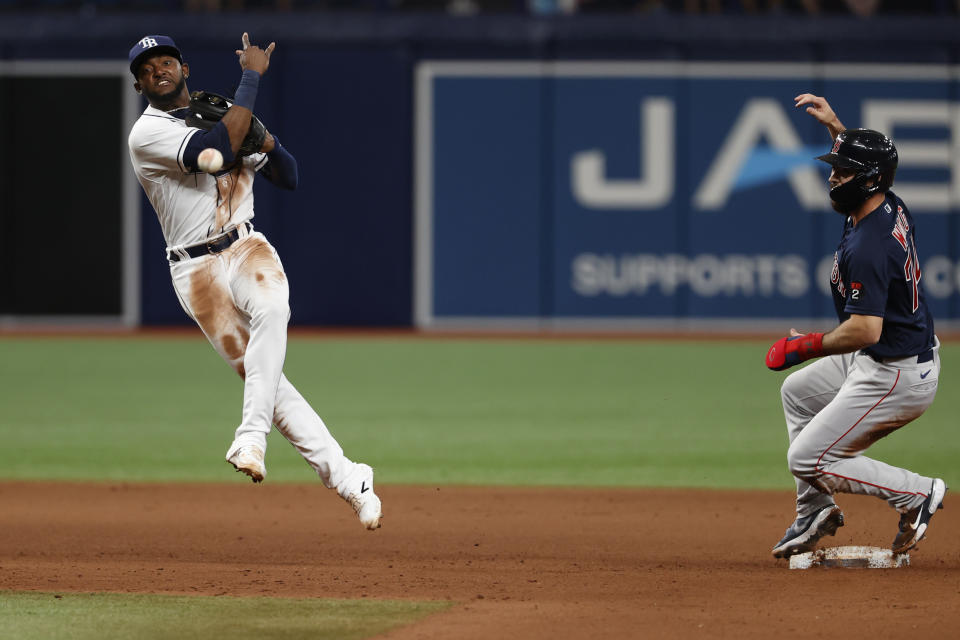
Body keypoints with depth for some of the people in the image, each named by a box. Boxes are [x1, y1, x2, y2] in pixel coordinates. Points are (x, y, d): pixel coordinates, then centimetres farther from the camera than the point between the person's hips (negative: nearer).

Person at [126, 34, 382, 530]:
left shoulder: (221, 113, 15)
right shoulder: (147, 133, -5)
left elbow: (288, 177, 15)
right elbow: (218, 150, -22)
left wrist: (260, 135, -5)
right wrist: (252, 76, -16)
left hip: (247, 248, 3)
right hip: (196, 269, -3)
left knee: (271, 308, -32)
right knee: (256, 372, -9)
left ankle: (251, 436, -36)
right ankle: (346, 479, -6)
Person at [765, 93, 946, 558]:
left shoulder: (867, 248, -29)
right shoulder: (892, 209, 1)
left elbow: (865, 330, -35)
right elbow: (864, 157, 26)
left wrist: (806, 346, -23)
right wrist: (835, 125, 17)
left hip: (896, 376, -11)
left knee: (807, 459, -4)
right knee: (798, 392, 27)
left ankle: (916, 494, 0)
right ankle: (816, 511, 27)